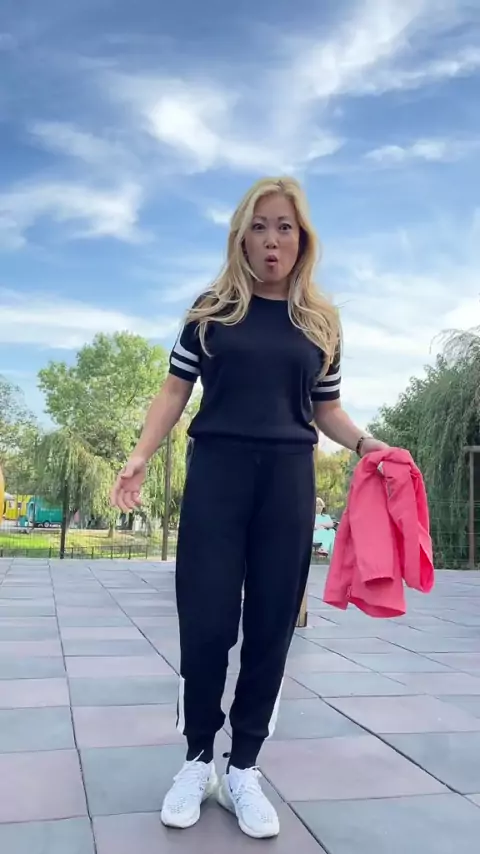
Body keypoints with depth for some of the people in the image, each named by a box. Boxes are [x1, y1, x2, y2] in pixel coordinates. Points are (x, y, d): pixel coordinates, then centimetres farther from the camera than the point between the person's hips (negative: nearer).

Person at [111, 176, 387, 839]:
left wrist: (366, 443, -3)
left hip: (288, 479, 2)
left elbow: (325, 408, 15)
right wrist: (141, 455, -9)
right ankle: (197, 761, 20)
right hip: (216, 472, -1)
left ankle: (244, 769, 20)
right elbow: (175, 391, 4)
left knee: (271, 626, 5)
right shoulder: (212, 309, 5)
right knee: (205, 623, -1)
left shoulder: (320, 321, 10)